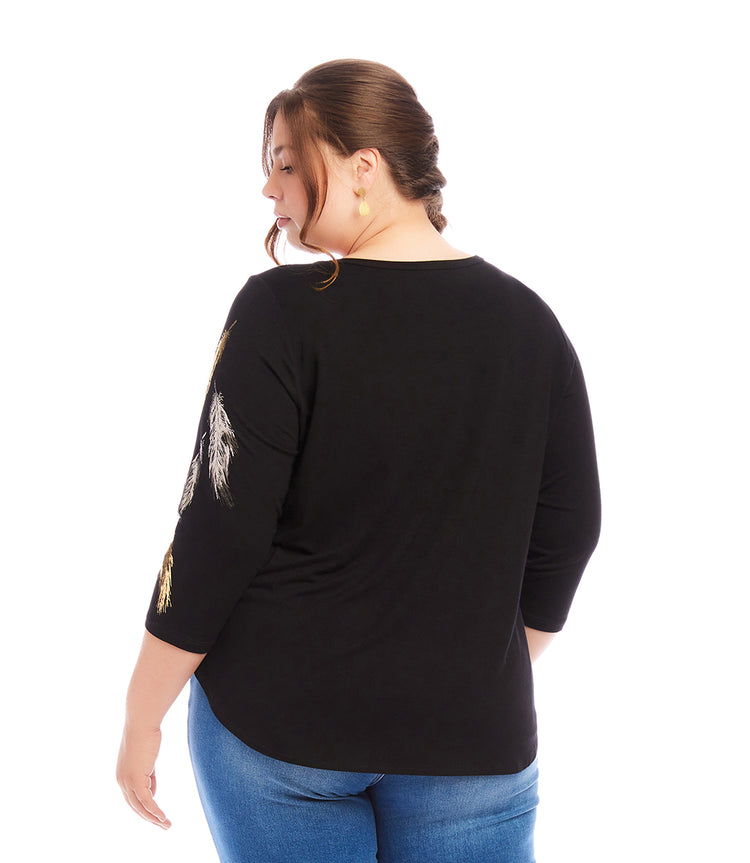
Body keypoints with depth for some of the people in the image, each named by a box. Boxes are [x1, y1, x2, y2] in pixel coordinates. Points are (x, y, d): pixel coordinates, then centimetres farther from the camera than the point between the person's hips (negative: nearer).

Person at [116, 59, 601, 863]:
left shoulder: (283, 312, -14)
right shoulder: (530, 321, -1)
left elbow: (220, 532, -14)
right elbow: (568, 531, 6)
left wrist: (142, 715, -2)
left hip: (277, 727, -3)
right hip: (474, 738, 4)